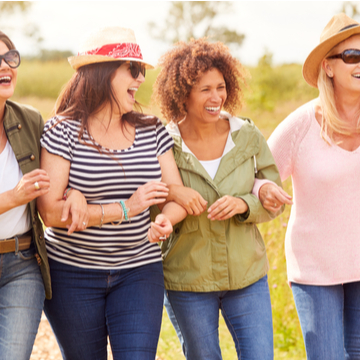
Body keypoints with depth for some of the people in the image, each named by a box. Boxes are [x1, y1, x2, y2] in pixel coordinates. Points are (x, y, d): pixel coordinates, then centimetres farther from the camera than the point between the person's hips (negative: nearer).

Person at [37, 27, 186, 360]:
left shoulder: (151, 131, 4)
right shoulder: (63, 132, -10)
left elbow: (178, 198, 0)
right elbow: (50, 211, -19)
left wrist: (166, 220, -24)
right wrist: (125, 210, -22)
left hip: (138, 271, 3)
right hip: (72, 274, -2)